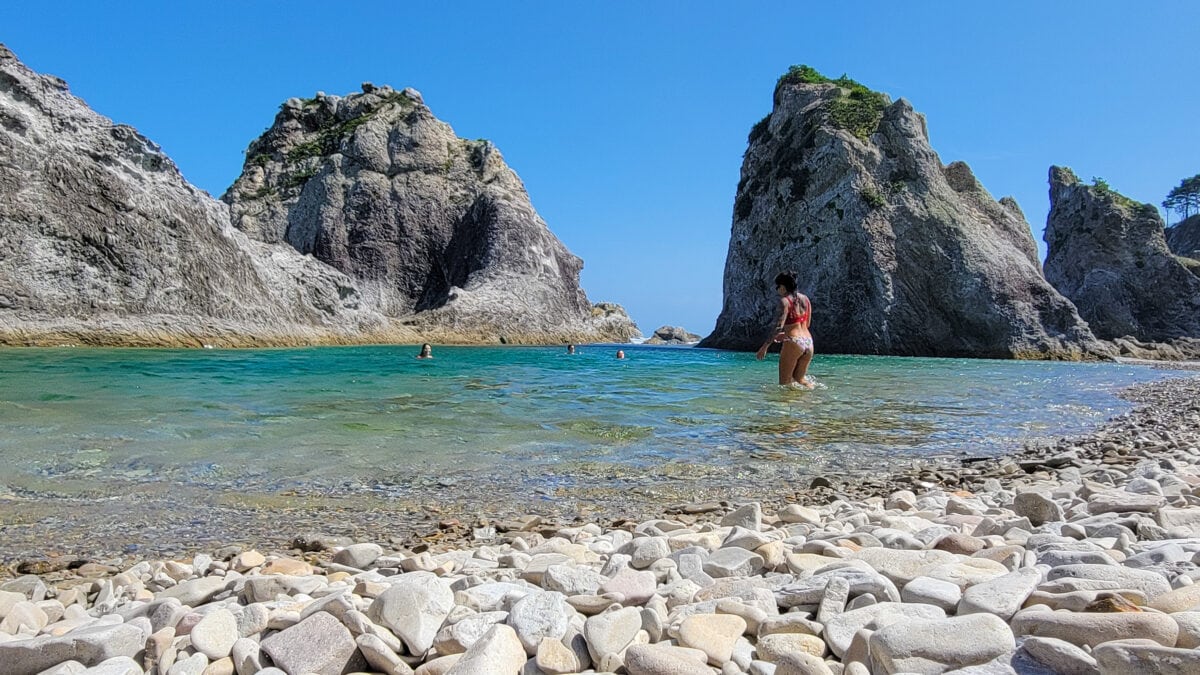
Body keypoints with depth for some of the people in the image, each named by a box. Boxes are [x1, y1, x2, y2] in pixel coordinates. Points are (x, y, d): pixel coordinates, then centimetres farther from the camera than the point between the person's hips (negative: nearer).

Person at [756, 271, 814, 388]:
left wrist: (765, 346, -16)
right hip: (808, 343, 7)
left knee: (785, 382, 4)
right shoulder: (805, 298, 11)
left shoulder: (785, 300, -10)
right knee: (799, 379, 20)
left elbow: (779, 326, -19)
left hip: (793, 343, -7)